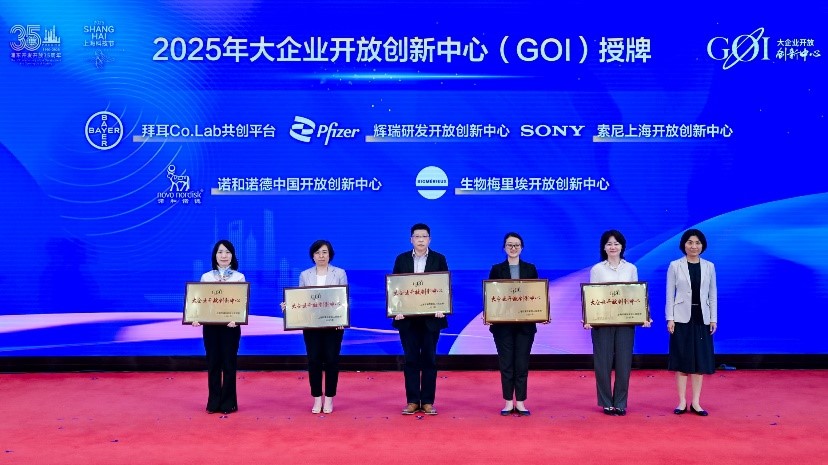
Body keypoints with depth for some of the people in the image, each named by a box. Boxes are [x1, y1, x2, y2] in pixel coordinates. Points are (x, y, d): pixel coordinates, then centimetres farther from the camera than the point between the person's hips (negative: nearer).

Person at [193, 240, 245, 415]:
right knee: (213, 362, 6)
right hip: (210, 325, 2)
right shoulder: (206, 277, 8)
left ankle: (228, 402, 11)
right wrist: (196, 318, -13)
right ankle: (214, 402, 16)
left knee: (229, 362, 2)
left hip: (230, 325, -2)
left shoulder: (239, 277, 2)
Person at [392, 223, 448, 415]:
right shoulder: (401, 259, 7)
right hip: (407, 318, 1)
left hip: (431, 317, -1)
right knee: (411, 359, 4)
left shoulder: (439, 259, 4)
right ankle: (412, 401, 10)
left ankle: (428, 401, 10)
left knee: (429, 359, 4)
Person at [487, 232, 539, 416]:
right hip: (502, 323, 0)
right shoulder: (497, 269, 5)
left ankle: (520, 403, 11)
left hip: (525, 324, 1)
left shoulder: (530, 269, 7)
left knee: (522, 364, 3)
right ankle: (508, 403, 12)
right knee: (506, 363, 3)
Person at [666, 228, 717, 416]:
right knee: (682, 360, 2)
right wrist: (670, 319, -7)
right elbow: (669, 294, -1)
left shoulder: (709, 266, 6)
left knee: (700, 360, 5)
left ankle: (696, 402, 13)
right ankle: (682, 402, 10)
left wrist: (713, 319, 3)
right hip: (682, 318, -2)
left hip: (702, 319, 2)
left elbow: (713, 295, 8)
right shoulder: (675, 266, -1)